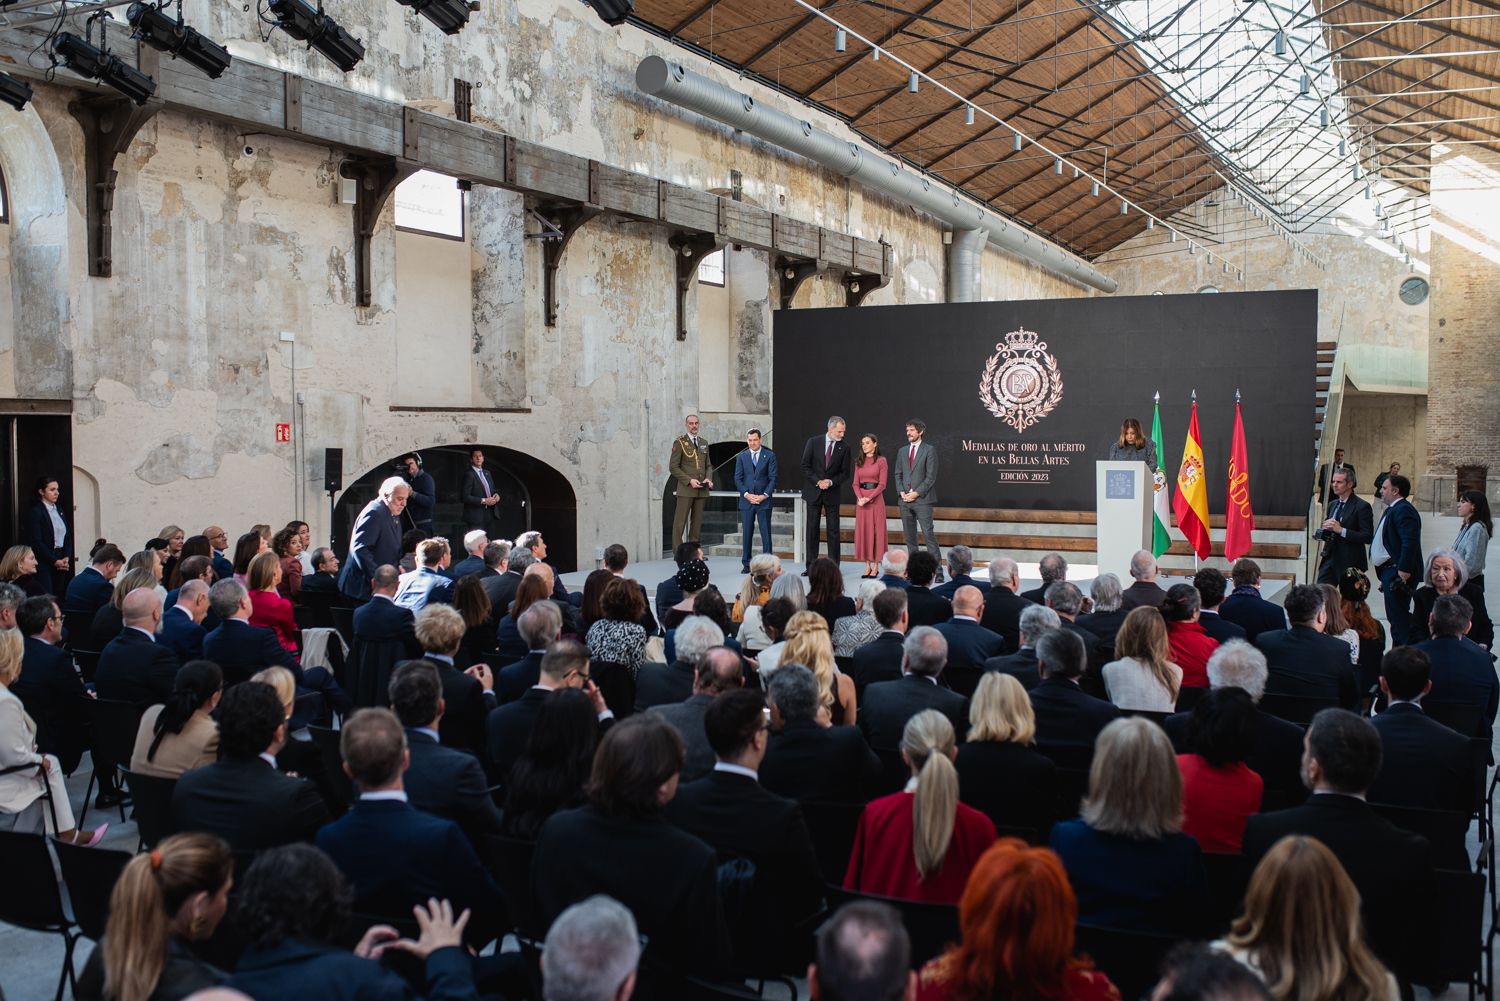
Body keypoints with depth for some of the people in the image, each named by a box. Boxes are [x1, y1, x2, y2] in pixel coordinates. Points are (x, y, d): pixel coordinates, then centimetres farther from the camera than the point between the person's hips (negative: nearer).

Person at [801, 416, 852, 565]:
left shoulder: (844, 448, 0)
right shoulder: (813, 442, -2)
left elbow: (845, 473, 2)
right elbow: (805, 466, -2)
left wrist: (830, 482, -13)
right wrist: (818, 482, -12)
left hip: (833, 494, 0)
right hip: (814, 491, 0)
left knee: (833, 530, -2)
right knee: (812, 529, 3)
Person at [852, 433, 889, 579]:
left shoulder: (881, 461, -3)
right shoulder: (859, 462, 11)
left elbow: (882, 484, -9)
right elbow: (856, 483, 7)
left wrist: (869, 498, -17)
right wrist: (860, 498, -10)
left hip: (876, 499, -5)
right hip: (861, 499, 5)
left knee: (876, 530, -2)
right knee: (862, 531, 3)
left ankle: (875, 567, 2)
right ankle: (867, 566, 9)